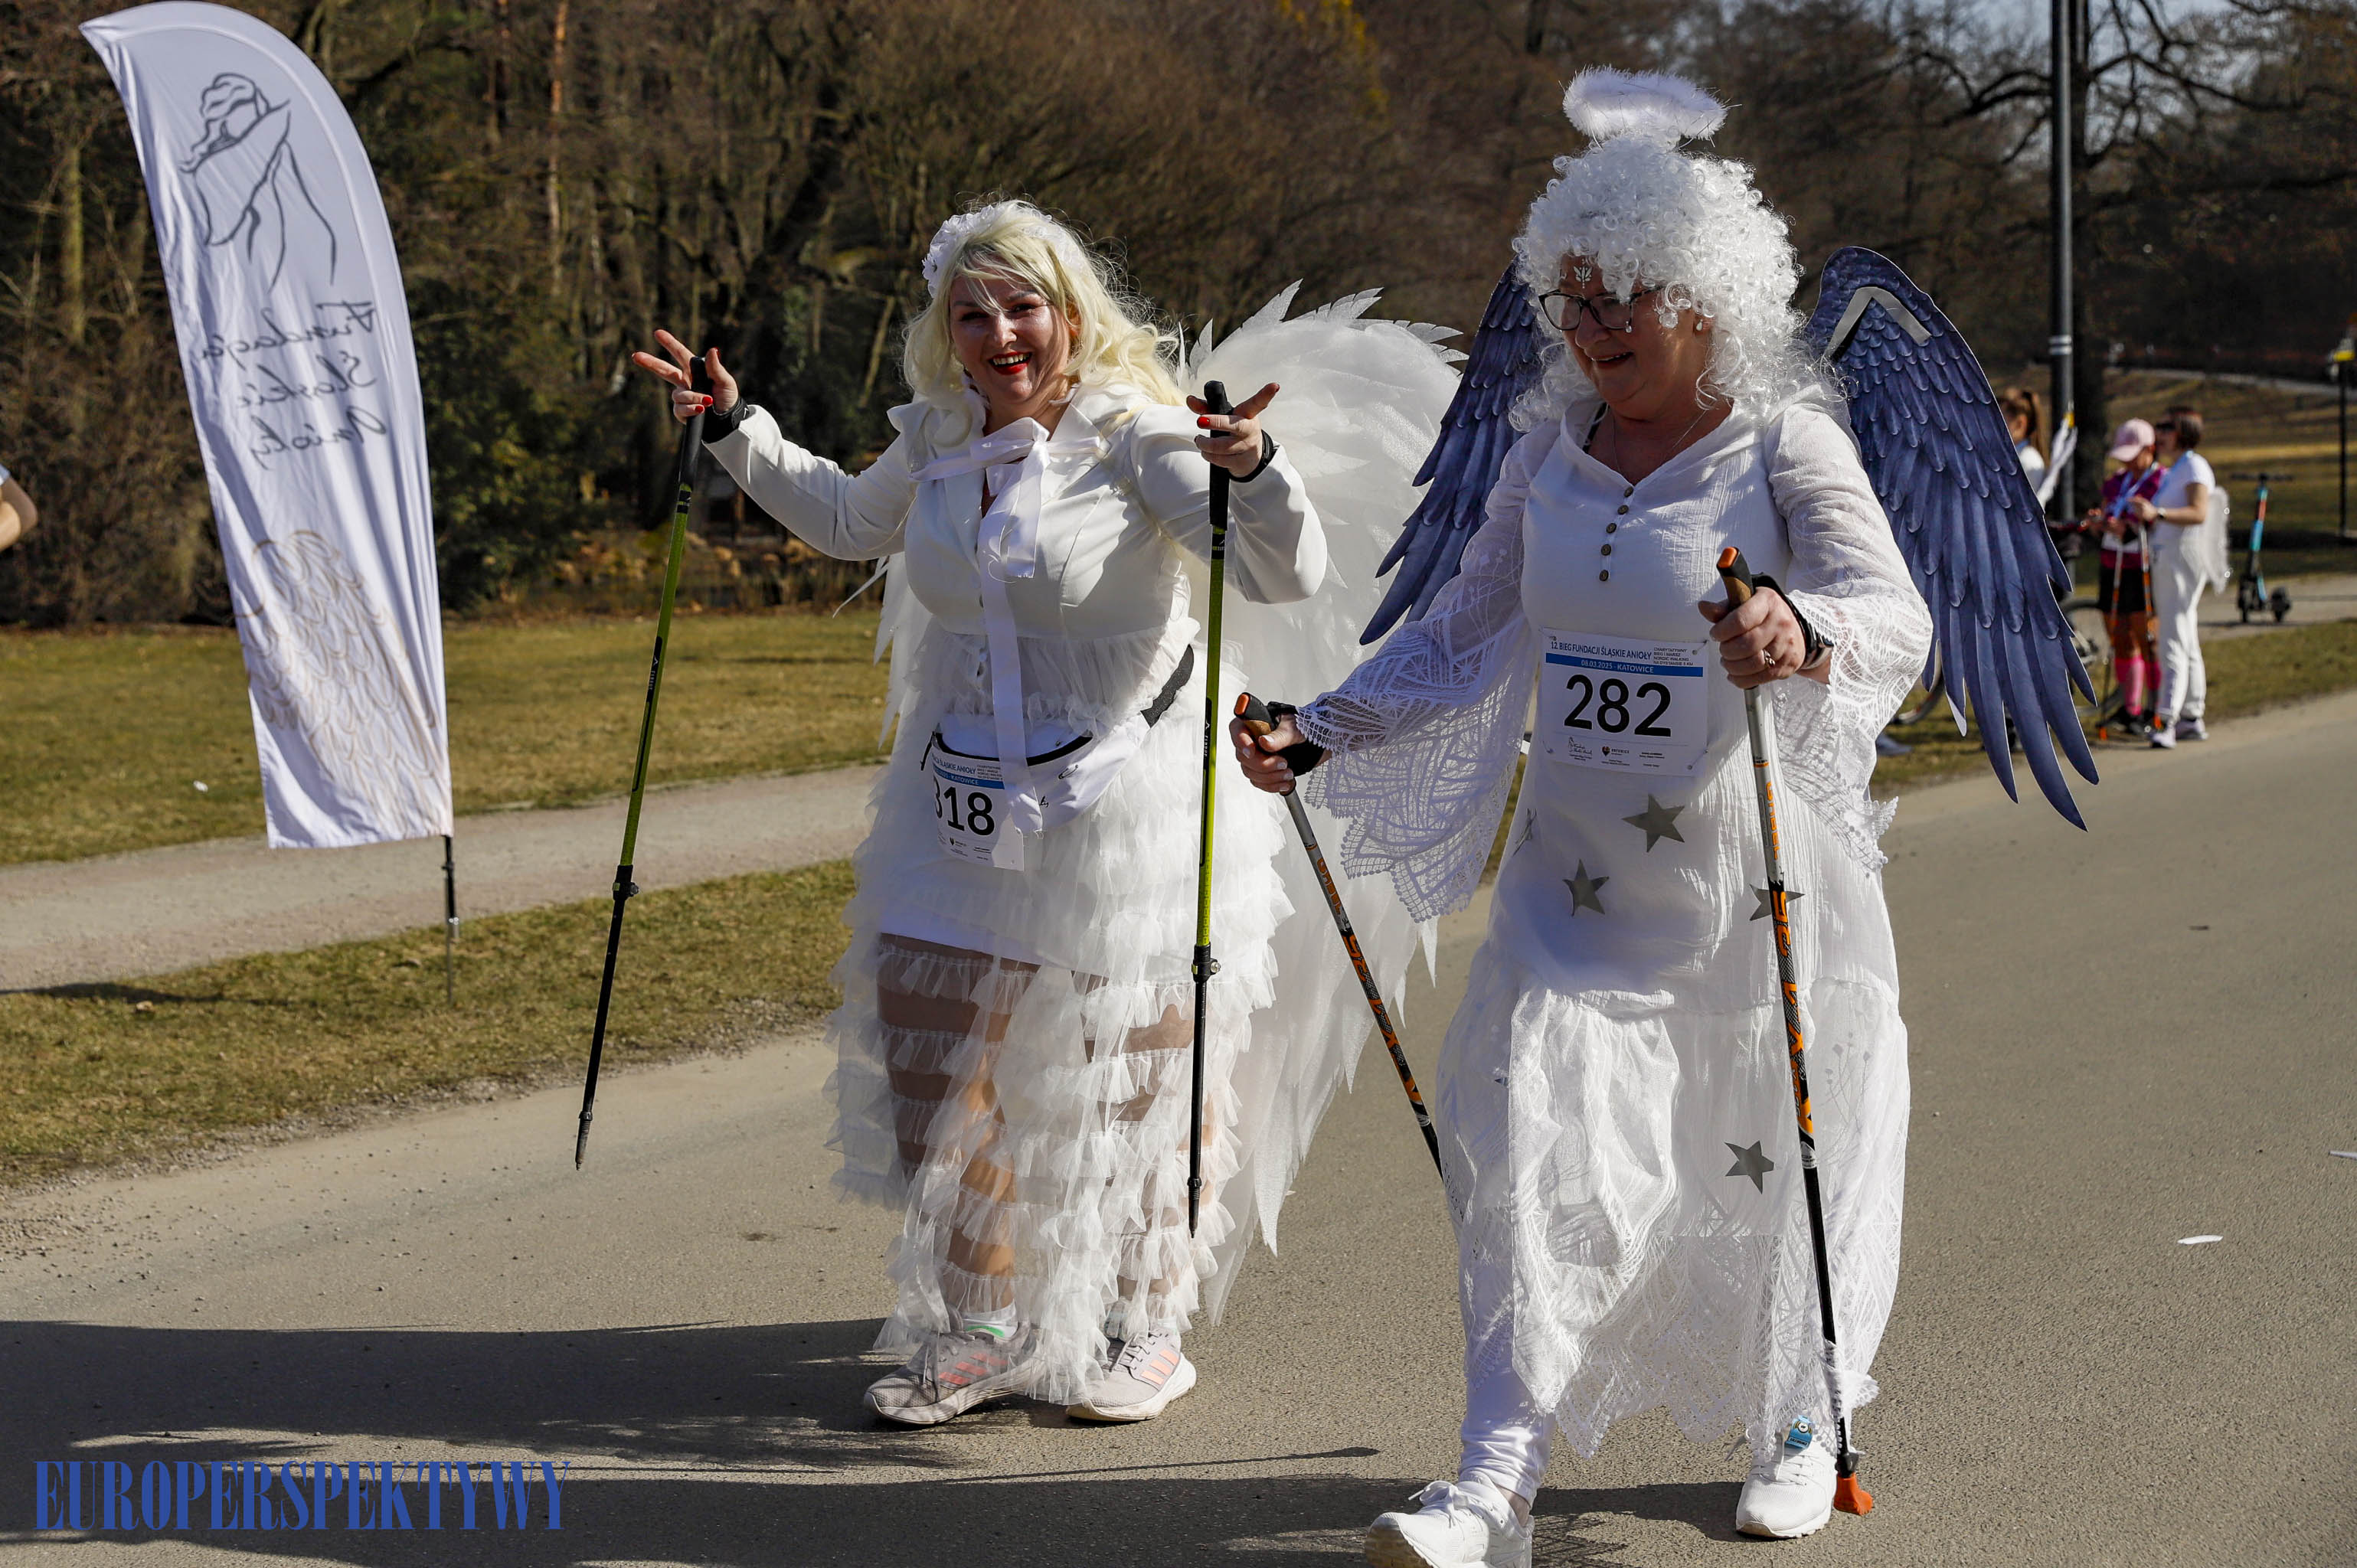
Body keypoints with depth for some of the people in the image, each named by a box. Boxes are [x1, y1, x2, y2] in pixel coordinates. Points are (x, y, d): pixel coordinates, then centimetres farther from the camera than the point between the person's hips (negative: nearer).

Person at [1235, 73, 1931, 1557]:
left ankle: (1803, 1427, 36)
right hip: (1574, 879, 4)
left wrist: (1805, 634, -48)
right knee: (1537, 1139, -9)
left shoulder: (1786, 445, -11)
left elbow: (1897, 615, -25)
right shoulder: (1550, 454, 5)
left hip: (1754, 880, -3)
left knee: (1780, 1156, 11)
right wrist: (1320, 732, 3)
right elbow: (1462, 633, 14)